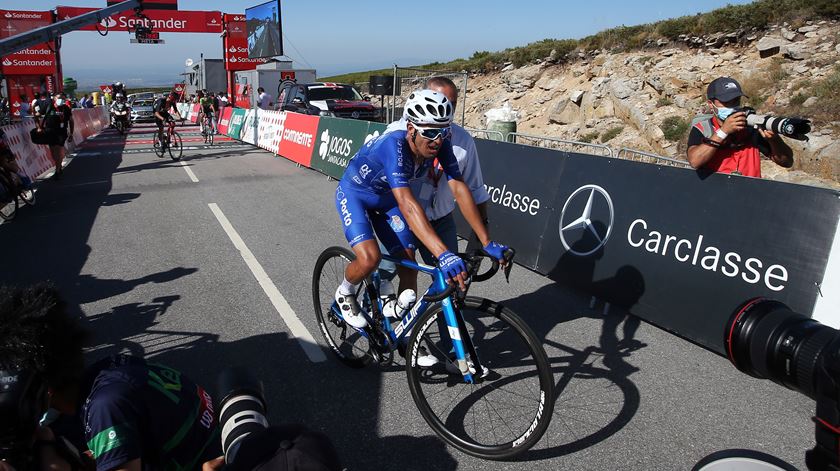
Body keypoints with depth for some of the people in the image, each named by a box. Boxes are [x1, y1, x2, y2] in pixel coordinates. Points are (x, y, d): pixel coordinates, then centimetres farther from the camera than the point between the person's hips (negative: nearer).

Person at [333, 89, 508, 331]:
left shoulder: (441, 145, -22)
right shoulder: (394, 145, -40)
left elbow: (460, 190, -24)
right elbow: (406, 204, -50)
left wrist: (488, 243, -30)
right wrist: (442, 254, -59)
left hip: (386, 200, 6)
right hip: (354, 194, -5)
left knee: (409, 268, -3)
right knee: (369, 258, -27)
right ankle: (345, 293, 7)